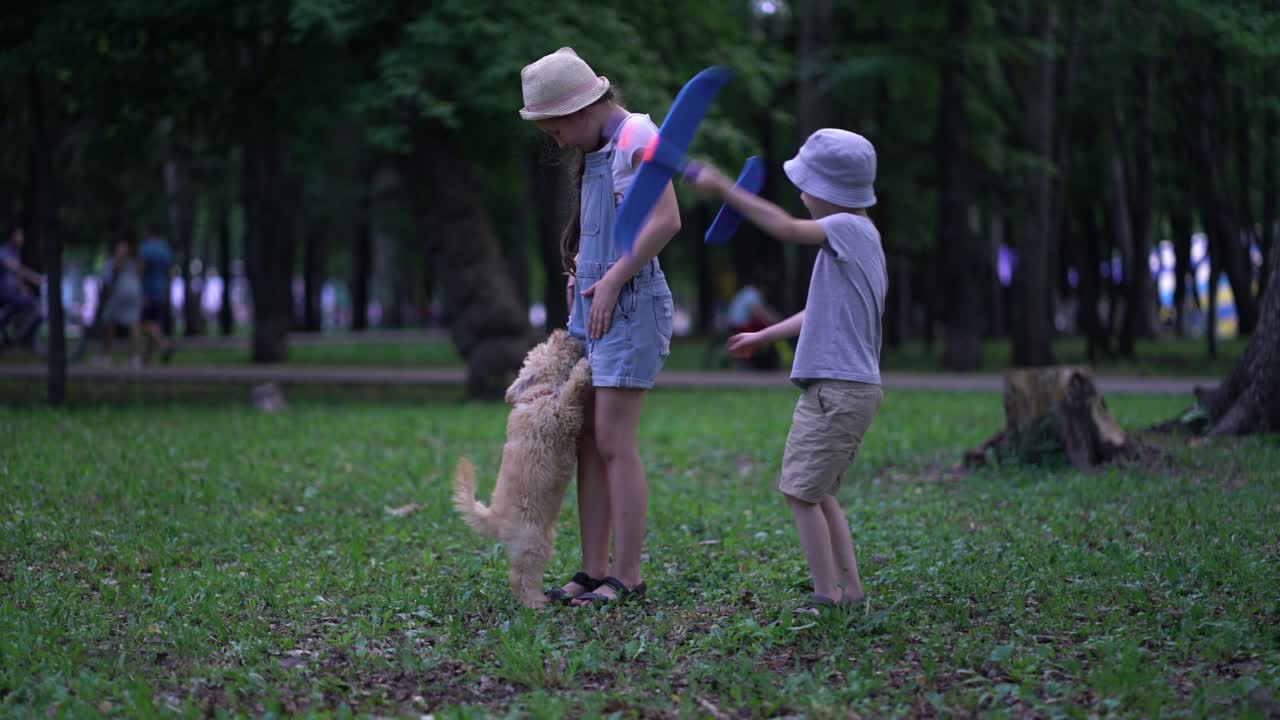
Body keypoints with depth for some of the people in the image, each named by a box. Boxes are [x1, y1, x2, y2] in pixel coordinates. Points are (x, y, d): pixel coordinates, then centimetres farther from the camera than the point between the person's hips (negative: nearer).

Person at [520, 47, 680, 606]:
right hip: (591, 307, 9)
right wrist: (580, 279, 8)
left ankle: (627, 576, -4)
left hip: (628, 305, -9)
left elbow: (666, 220, -19)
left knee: (613, 442, -9)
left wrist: (612, 279, -16)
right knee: (587, 442, 7)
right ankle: (593, 571, 11)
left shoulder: (636, 136, -10)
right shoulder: (598, 150, 17)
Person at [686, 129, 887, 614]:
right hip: (845, 389, 10)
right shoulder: (857, 240, 17)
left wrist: (722, 188, -23)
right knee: (818, 493, 17)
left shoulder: (850, 229, -12)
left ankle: (827, 597, -5)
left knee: (801, 492, -7)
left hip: (839, 390, -10)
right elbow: (821, 313, 26)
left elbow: (787, 229, -27)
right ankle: (851, 589, 19)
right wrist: (764, 336, 34)